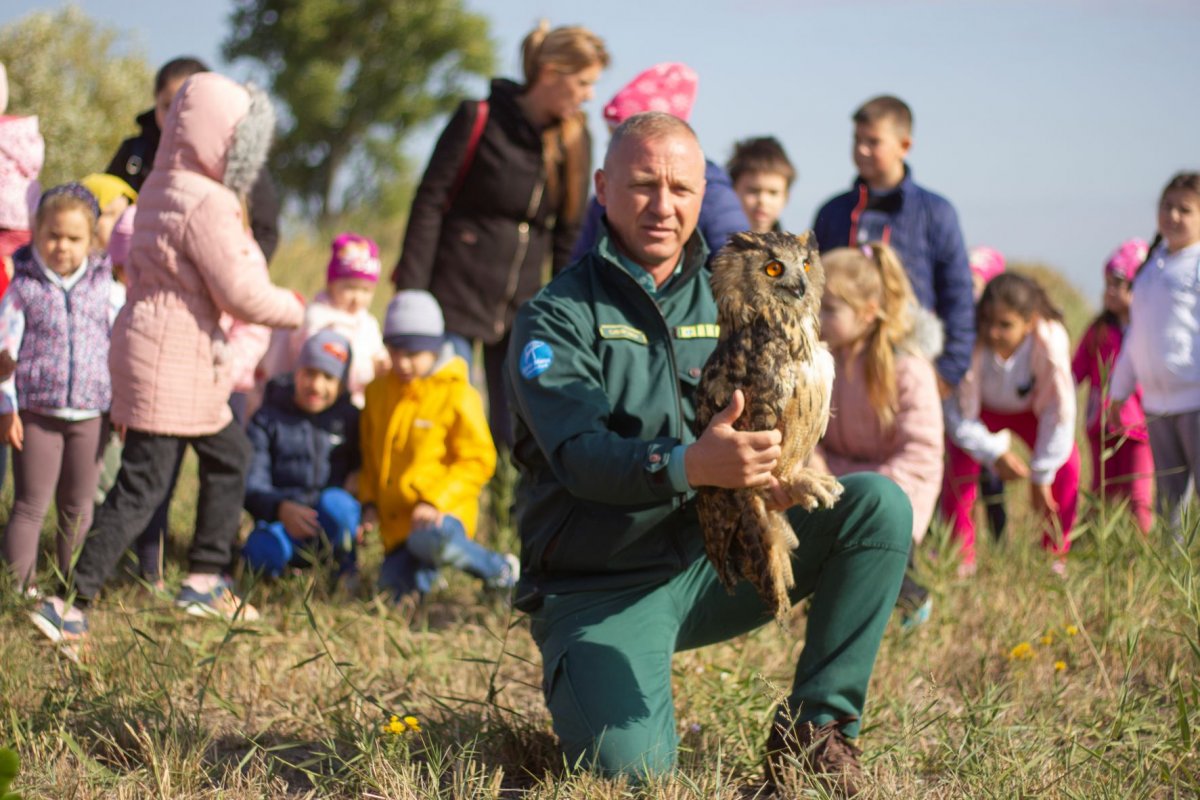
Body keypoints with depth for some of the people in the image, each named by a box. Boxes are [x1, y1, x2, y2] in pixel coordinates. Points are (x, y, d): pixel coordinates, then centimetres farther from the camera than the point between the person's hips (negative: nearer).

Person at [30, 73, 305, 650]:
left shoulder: (160, 188, 10)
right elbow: (241, 294, -18)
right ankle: (72, 603, -7)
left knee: (229, 455, 22)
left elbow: (133, 264, 15)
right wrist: (292, 309, 0)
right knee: (141, 487, -8)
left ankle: (205, 581, 29)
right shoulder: (208, 204, -19)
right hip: (171, 362, -10)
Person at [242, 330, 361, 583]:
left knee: (335, 503, -35)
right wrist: (282, 508, -26)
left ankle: (346, 563, -7)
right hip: (282, 522, 0)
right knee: (261, 551, -35)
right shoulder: (268, 418, 5)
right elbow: (251, 485, -4)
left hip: (331, 527, 0)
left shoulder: (350, 419, 9)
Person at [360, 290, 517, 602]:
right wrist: (369, 502, 8)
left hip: (442, 510, -6)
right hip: (396, 521, 6)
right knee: (398, 590, -7)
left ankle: (501, 571, -12)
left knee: (431, 539, -39)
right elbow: (369, 454, 22)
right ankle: (429, 569, 27)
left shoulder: (457, 395, -7)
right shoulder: (378, 391, 11)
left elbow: (478, 460, -10)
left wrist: (436, 501, -19)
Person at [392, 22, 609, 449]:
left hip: (522, 303, 4)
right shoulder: (480, 119, -7)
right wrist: (411, 290, -11)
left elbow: (569, 233, 11)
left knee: (516, 431, 2)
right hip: (457, 293, -4)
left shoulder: (576, 138, 6)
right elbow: (429, 202, -6)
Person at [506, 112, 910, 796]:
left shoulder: (725, 301, 8)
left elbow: (770, 419, 0)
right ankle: (582, 678, 10)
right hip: (601, 590, -4)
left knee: (880, 506, -12)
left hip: (713, 563, 5)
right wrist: (691, 466, -42)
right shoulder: (558, 317, -7)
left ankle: (816, 726, -6)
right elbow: (578, 454, -23)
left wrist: (773, 467, -27)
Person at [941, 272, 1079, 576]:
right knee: (958, 466, -22)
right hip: (983, 410, 0)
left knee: (1066, 468, -19)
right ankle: (961, 559, -6)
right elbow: (960, 414, -24)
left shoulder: (1051, 343, -38)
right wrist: (994, 453, -34)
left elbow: (1059, 411, -26)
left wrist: (1041, 476, -21)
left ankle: (1056, 558, -2)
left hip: (1031, 409, 0)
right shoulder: (972, 345, -38)